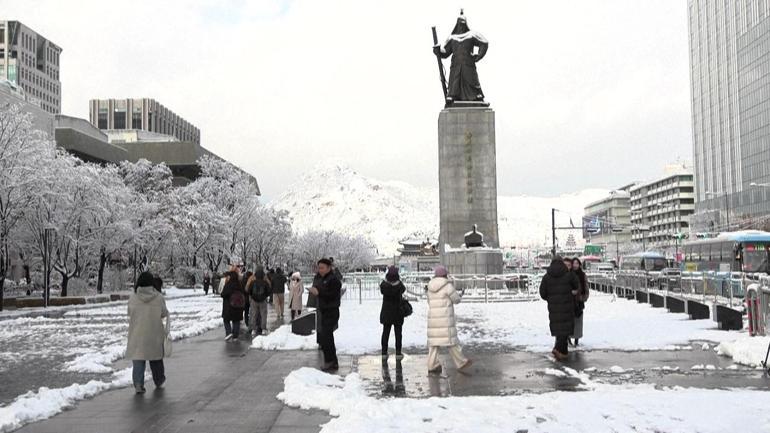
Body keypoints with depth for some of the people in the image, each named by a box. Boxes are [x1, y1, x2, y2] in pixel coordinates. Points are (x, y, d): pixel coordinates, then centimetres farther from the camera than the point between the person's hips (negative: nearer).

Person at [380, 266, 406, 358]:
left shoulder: (383, 285, -14)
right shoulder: (399, 285, -18)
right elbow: (403, 289, 3)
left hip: (386, 313, 2)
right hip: (397, 312, -2)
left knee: (385, 332, 10)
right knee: (398, 333, 8)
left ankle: (384, 352, 13)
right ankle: (398, 353, 10)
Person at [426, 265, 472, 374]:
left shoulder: (431, 287, 11)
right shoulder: (447, 285, -9)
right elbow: (456, 299, -3)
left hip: (433, 318, 6)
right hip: (445, 318, -6)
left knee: (434, 340, 6)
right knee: (451, 340, 0)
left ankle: (432, 366, 2)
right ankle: (461, 363, 8)